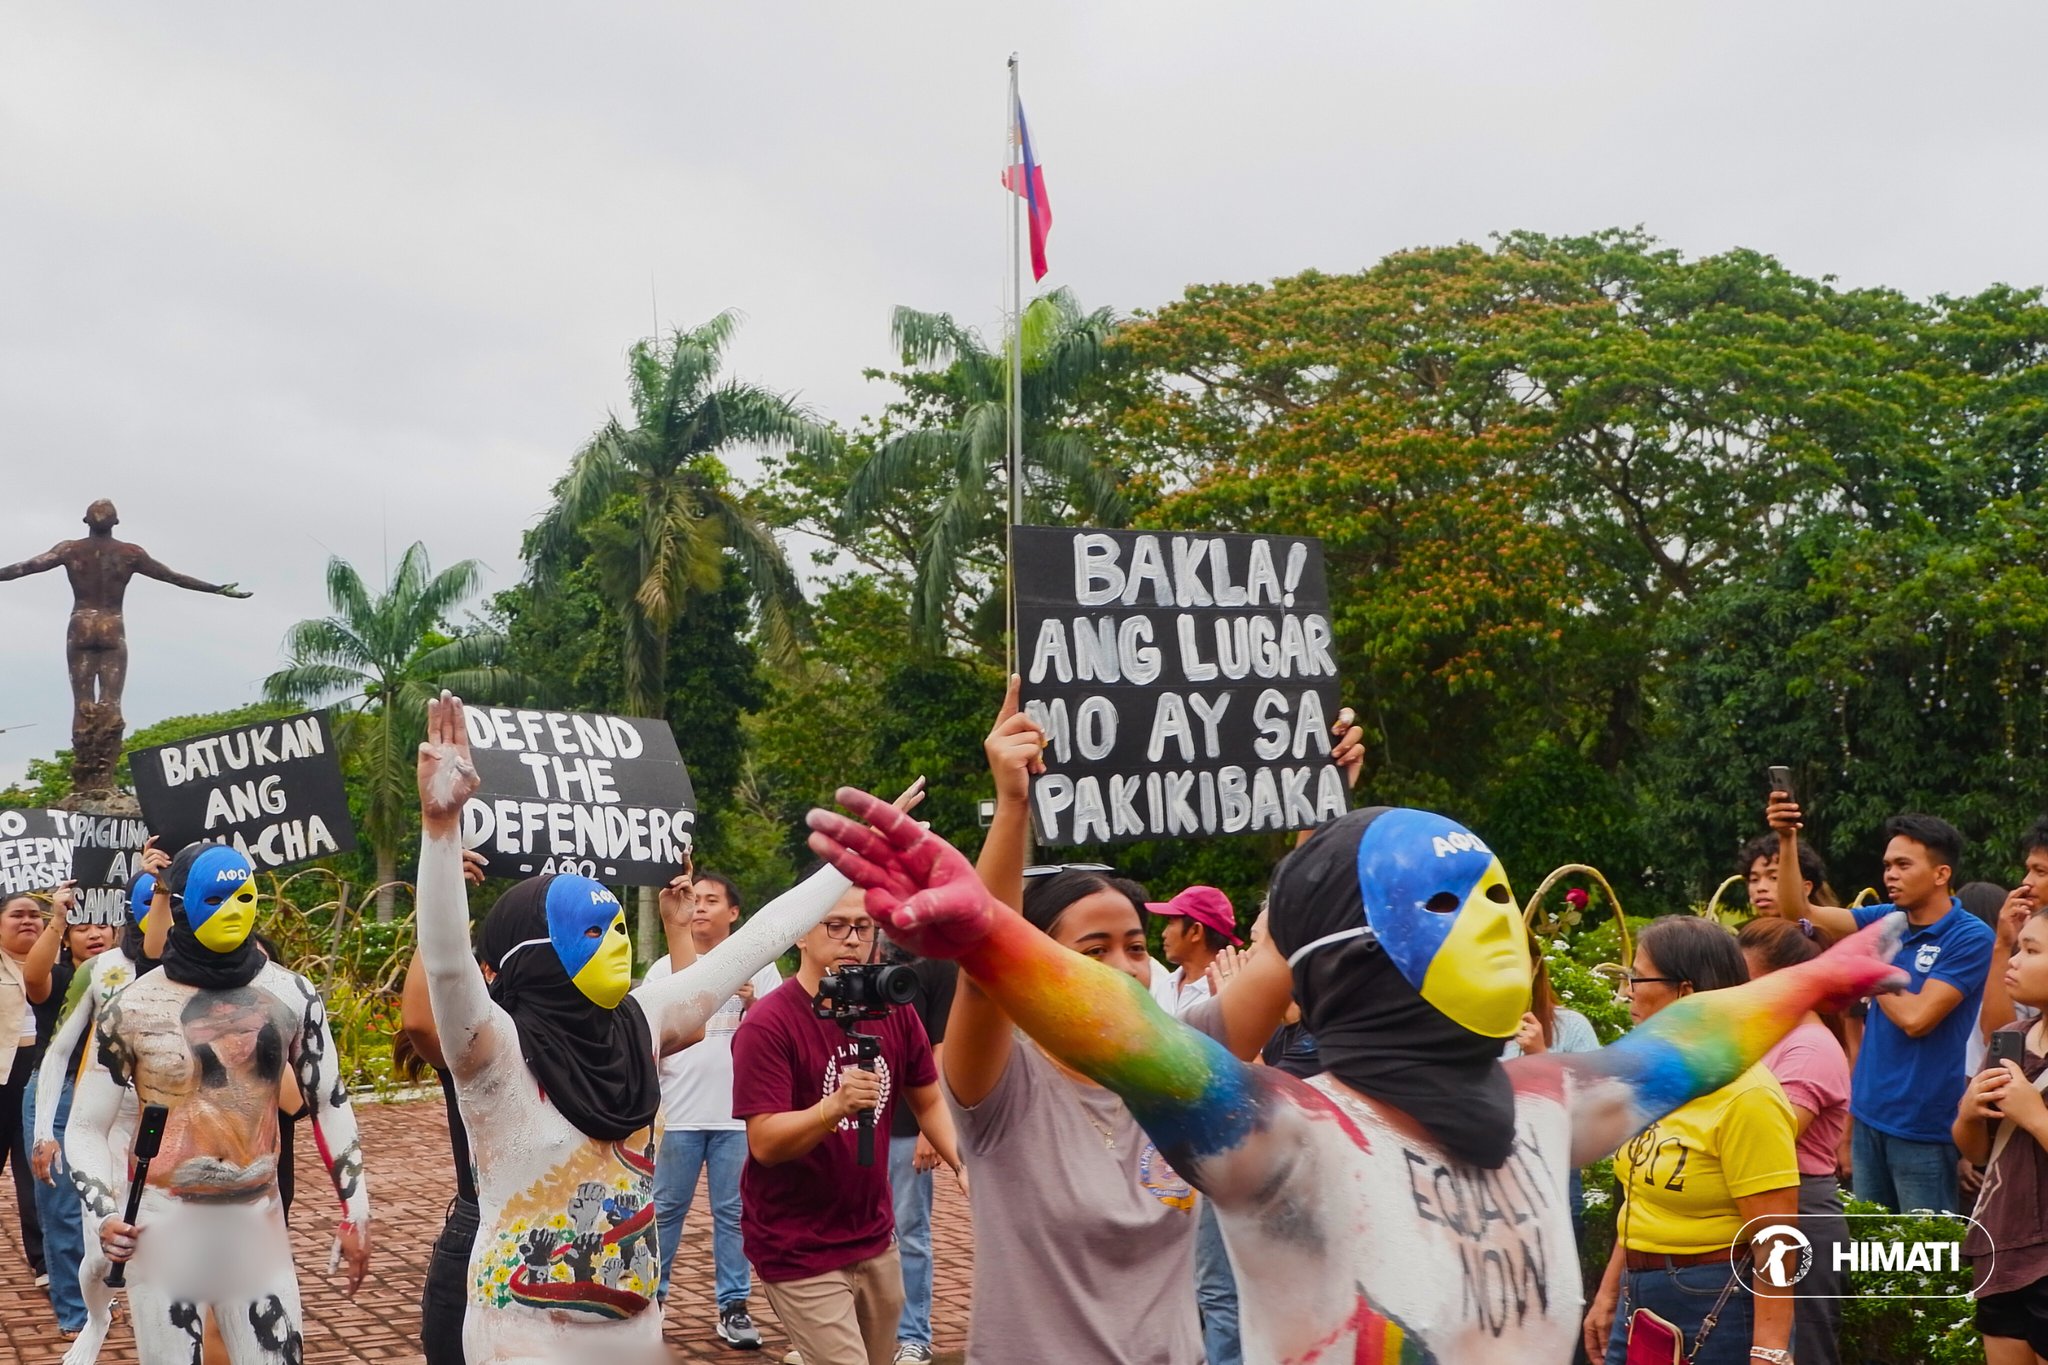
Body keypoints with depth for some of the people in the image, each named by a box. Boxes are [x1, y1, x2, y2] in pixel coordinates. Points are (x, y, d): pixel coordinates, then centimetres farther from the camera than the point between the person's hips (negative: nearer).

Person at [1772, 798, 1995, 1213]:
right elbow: (1801, 913, -1)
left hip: (1924, 1125, -7)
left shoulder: (1970, 937, -15)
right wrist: (1787, 839, -13)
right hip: (1870, 1114, 7)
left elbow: (1915, 1018, -21)